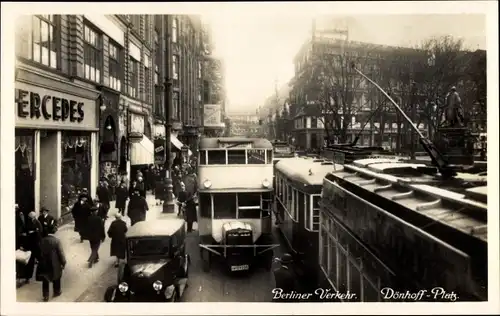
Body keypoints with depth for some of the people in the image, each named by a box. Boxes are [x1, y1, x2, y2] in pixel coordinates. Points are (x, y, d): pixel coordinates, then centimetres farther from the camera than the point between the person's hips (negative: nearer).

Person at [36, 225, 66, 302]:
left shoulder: (42, 240, -7)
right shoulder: (56, 241, -20)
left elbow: (40, 252, 4)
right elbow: (61, 253, -15)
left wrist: (41, 261, 19)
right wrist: (63, 263, -2)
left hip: (43, 264, 3)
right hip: (54, 265, -3)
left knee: (45, 281, 17)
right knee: (56, 279, 20)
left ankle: (45, 296, 24)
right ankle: (57, 292, 37)